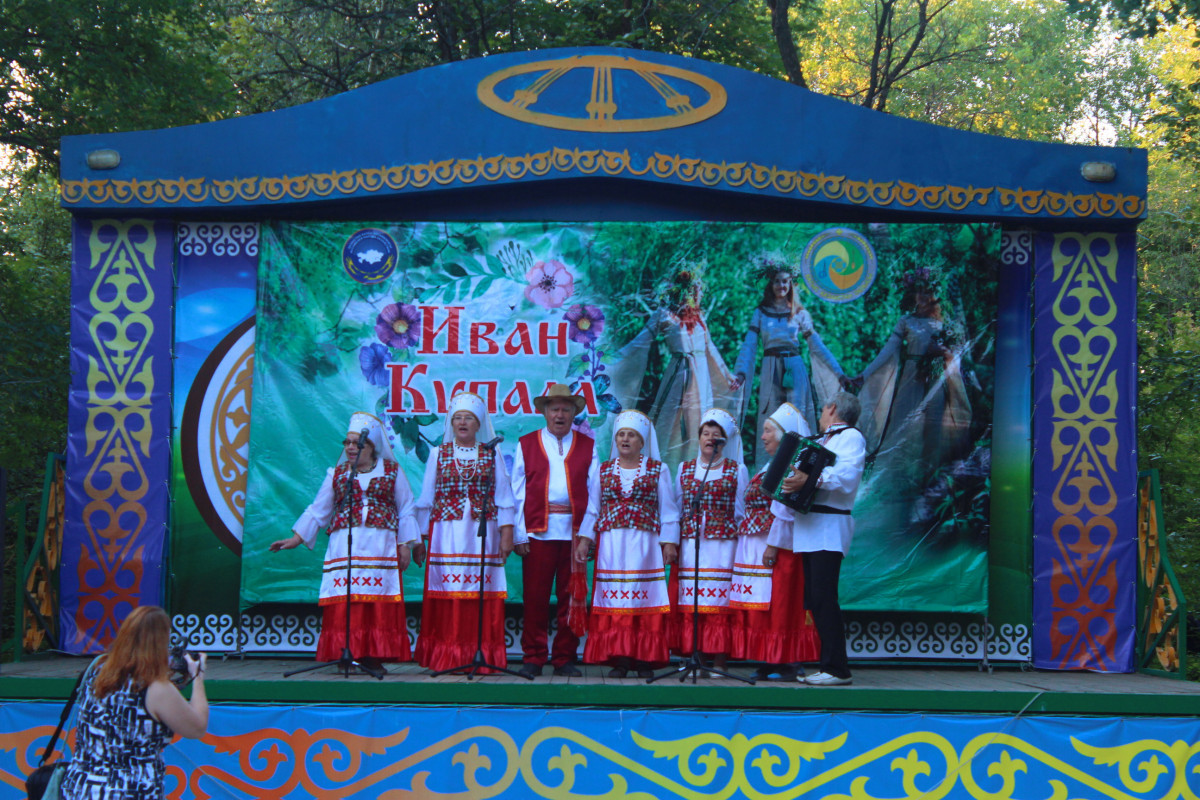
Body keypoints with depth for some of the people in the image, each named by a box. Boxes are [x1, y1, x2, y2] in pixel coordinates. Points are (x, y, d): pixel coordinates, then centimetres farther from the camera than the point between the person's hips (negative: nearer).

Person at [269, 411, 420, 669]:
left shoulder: (392, 472, 11)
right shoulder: (337, 474, 16)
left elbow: (406, 511, 11)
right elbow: (318, 511, 18)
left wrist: (405, 545, 3)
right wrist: (297, 538, 11)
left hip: (380, 548, -1)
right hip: (344, 548, 1)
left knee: (378, 605, -10)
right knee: (344, 605, -10)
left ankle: (373, 657, -9)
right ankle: (345, 654, -10)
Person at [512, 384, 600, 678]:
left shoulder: (587, 446, 12)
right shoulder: (526, 444, 10)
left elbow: (593, 493, 7)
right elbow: (518, 493, 7)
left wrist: (587, 532, -4)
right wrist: (519, 534, -2)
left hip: (574, 531, 1)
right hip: (537, 531, -1)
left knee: (571, 596, 2)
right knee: (535, 597, -1)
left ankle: (565, 658, 10)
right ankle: (534, 657, 7)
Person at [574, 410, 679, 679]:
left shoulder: (658, 470, 7)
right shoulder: (604, 470, 13)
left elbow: (668, 510, 6)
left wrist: (668, 542, -1)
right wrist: (584, 540, 3)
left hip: (645, 544, -2)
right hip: (611, 545, 2)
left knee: (645, 597, -6)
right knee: (614, 599, -4)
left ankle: (645, 660, -3)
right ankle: (619, 659, -2)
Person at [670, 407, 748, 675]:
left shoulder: (737, 470, 8)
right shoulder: (685, 469, 15)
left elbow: (741, 513, 7)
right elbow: (676, 510, 17)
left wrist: (742, 547, 0)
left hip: (723, 545, -2)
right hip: (689, 545, 2)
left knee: (720, 603, -7)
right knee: (689, 605, -4)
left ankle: (719, 661, -4)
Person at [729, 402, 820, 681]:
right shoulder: (770, 466, 20)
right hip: (754, 548, 9)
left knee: (780, 606, -6)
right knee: (760, 609, 7)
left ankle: (788, 664, -2)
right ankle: (769, 663, 10)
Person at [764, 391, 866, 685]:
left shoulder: (851, 437, 0)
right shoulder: (819, 442, 26)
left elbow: (847, 475, -19)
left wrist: (811, 480, -32)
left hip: (828, 528, -8)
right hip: (808, 529, 8)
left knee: (823, 598, -13)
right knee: (814, 600, 5)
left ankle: (836, 669, -12)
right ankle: (828, 664, 7)